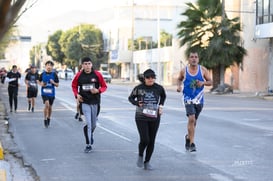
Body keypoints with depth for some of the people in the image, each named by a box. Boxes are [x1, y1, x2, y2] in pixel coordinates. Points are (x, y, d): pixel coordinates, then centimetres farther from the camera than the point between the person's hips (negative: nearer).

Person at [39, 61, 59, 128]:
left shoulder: (54, 74, -1)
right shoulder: (42, 74, 1)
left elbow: (57, 85, 2)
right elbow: (39, 82, 14)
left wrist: (53, 83, -18)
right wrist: (41, 84, -7)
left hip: (51, 93, 1)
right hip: (44, 92, -1)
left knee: (50, 107, 11)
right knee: (46, 104, -20)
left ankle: (48, 119, 33)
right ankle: (45, 119, -6)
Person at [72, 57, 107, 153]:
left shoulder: (97, 74, -5)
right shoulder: (79, 75, -4)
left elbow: (104, 86, 3)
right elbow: (74, 86, 12)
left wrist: (98, 90, -16)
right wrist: (76, 95, -4)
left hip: (95, 102, 2)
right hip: (85, 102, -1)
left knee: (93, 124, 15)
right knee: (88, 123, -10)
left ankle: (91, 135, 49)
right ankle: (88, 145, -1)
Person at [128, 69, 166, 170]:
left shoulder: (159, 88, 0)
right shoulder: (139, 88, -6)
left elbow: (163, 96, 22)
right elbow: (130, 98, 9)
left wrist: (161, 105, 7)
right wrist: (137, 103, -10)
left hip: (154, 118, 3)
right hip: (141, 118, -3)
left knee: (151, 141, 5)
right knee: (144, 140, -13)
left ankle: (147, 162, 22)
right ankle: (140, 156, 17)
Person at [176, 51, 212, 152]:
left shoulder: (203, 70, -2)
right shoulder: (184, 71, -4)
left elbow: (210, 82, 4)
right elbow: (179, 79, 15)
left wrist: (203, 83, -16)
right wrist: (179, 86, -5)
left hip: (199, 99, 3)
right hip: (188, 98, -3)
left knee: (194, 121, 16)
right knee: (191, 119, -19)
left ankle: (188, 137, 42)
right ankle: (192, 143, -14)